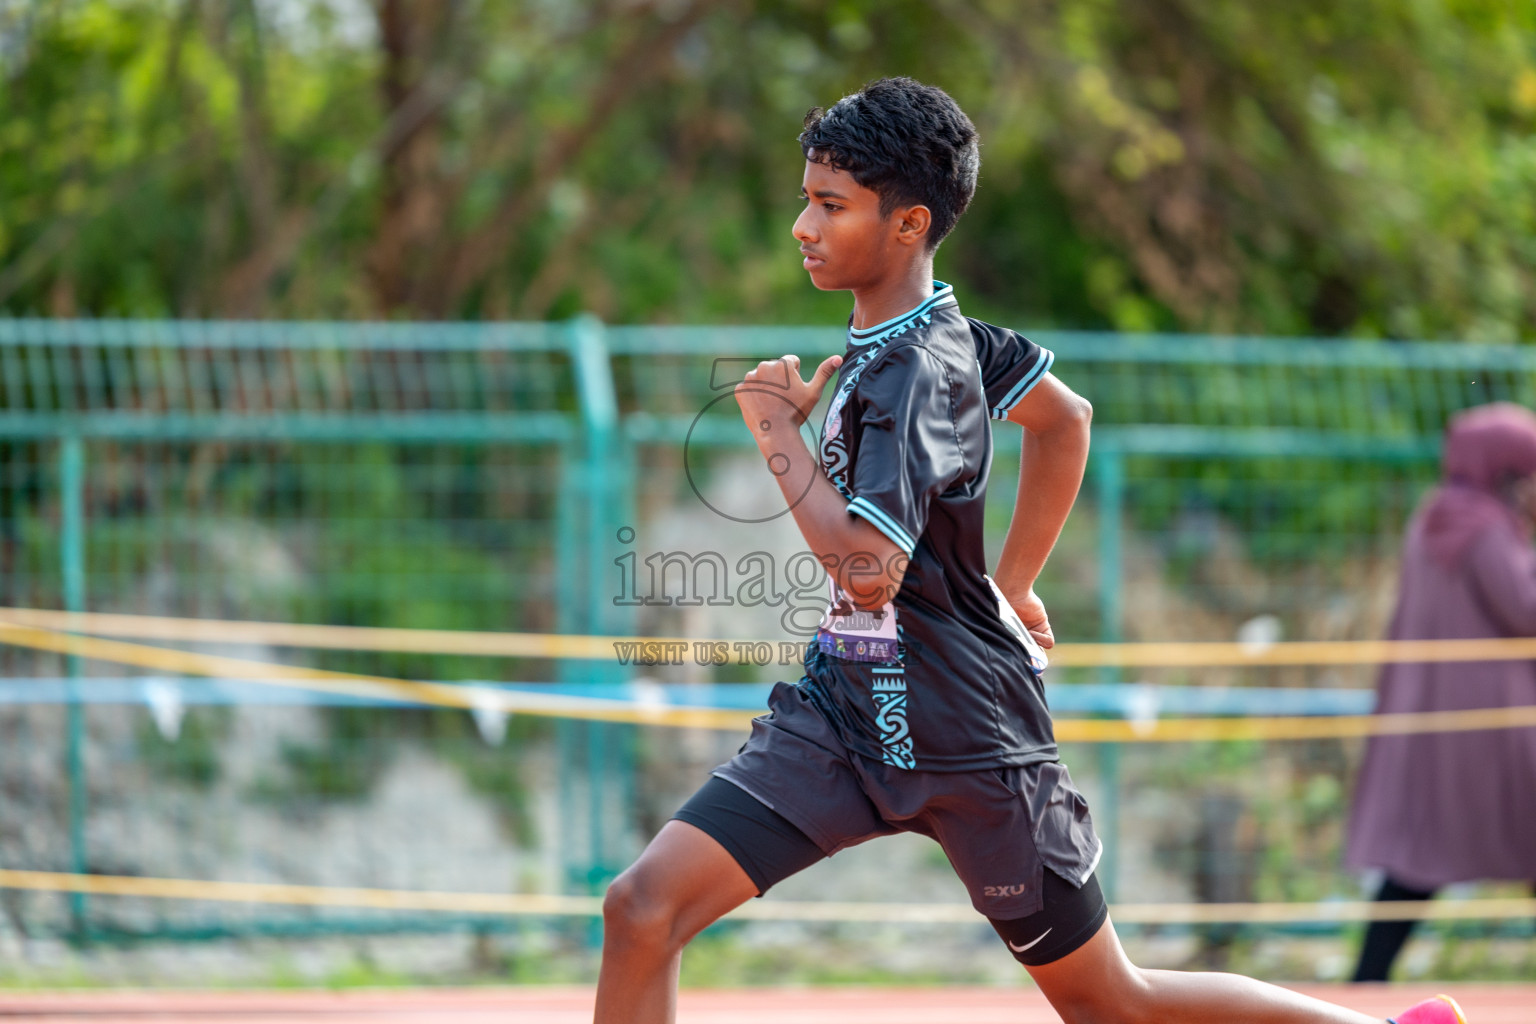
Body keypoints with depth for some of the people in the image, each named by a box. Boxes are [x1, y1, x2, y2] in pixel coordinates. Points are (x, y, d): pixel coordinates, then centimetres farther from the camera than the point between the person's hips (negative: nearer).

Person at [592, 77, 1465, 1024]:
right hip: (844, 707, 8)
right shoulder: (936, 325, 4)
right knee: (644, 909, -7)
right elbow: (1067, 417, 20)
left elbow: (867, 569, -32)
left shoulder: (912, 371, -22)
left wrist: (778, 430, -20)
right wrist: (1010, 583, 21)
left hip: (963, 743, -8)